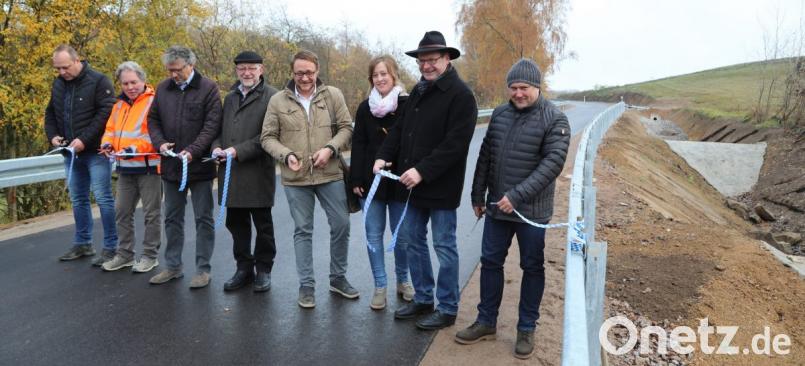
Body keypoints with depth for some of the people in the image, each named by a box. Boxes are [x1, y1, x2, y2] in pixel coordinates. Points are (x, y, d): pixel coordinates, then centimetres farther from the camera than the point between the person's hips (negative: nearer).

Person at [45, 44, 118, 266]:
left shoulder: (99, 81, -9)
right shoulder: (58, 84, 11)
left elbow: (106, 113, -17)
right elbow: (50, 113, 19)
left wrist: (84, 139, -20)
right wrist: (52, 135, 0)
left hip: (96, 152, -7)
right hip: (71, 153, 7)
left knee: (103, 198, -5)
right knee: (78, 199, 13)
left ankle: (110, 247, 2)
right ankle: (82, 244, 24)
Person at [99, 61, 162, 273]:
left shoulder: (153, 101, -11)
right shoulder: (120, 103, 13)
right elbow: (111, 129, 19)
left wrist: (136, 148, -26)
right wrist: (107, 143, -2)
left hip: (148, 167, -7)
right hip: (125, 168, 8)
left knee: (151, 213, 4)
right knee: (122, 211, 12)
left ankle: (150, 256, 15)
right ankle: (125, 254, 25)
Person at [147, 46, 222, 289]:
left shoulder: (208, 88, -7)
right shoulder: (163, 88, 8)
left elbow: (212, 125, -13)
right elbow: (153, 120, 13)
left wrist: (193, 151, -22)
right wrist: (159, 142, -6)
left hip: (199, 165, -5)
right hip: (171, 166, 5)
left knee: (203, 219, 4)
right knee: (172, 218, 14)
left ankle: (203, 269, 14)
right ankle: (173, 266, 26)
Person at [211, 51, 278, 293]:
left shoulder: (271, 97, -6)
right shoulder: (230, 97, 18)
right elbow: (220, 128, 21)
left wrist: (238, 150, -18)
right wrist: (217, 146, -1)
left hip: (257, 172, -6)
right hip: (231, 173, 6)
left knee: (262, 225, 7)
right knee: (236, 223, 13)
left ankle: (263, 270, 21)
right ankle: (244, 268, 27)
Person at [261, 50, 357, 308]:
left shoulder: (333, 95, 1)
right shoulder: (278, 101, -1)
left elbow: (346, 128, 1)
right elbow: (267, 137, 1)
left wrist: (330, 148, -15)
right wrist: (287, 155, -16)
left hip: (330, 174, 1)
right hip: (295, 178, -1)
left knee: (341, 224, 6)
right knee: (303, 230, 8)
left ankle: (338, 277, 26)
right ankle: (306, 285, 19)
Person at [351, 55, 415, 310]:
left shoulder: (408, 105, -4)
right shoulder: (365, 108, 6)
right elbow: (358, 146, 6)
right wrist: (356, 180, 0)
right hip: (371, 181, 3)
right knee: (374, 235, 6)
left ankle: (403, 280, 26)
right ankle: (380, 286, 16)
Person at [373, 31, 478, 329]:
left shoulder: (460, 95, -13)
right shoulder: (418, 91, 13)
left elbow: (455, 143, -21)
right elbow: (400, 128, 15)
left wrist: (423, 171, -25)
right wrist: (383, 156, -1)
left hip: (441, 187, -8)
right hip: (412, 183, 8)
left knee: (444, 246, 3)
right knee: (412, 240, 15)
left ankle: (447, 309, 17)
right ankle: (423, 299, 30)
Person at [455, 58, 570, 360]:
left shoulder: (554, 119, -11)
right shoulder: (499, 114, 5)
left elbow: (552, 163, -20)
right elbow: (485, 156, 11)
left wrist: (518, 195, -26)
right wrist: (478, 195, 11)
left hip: (532, 210, -4)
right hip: (497, 207, 5)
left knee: (532, 268, 9)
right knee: (490, 262, 10)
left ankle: (526, 329, 23)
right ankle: (486, 322, 25)